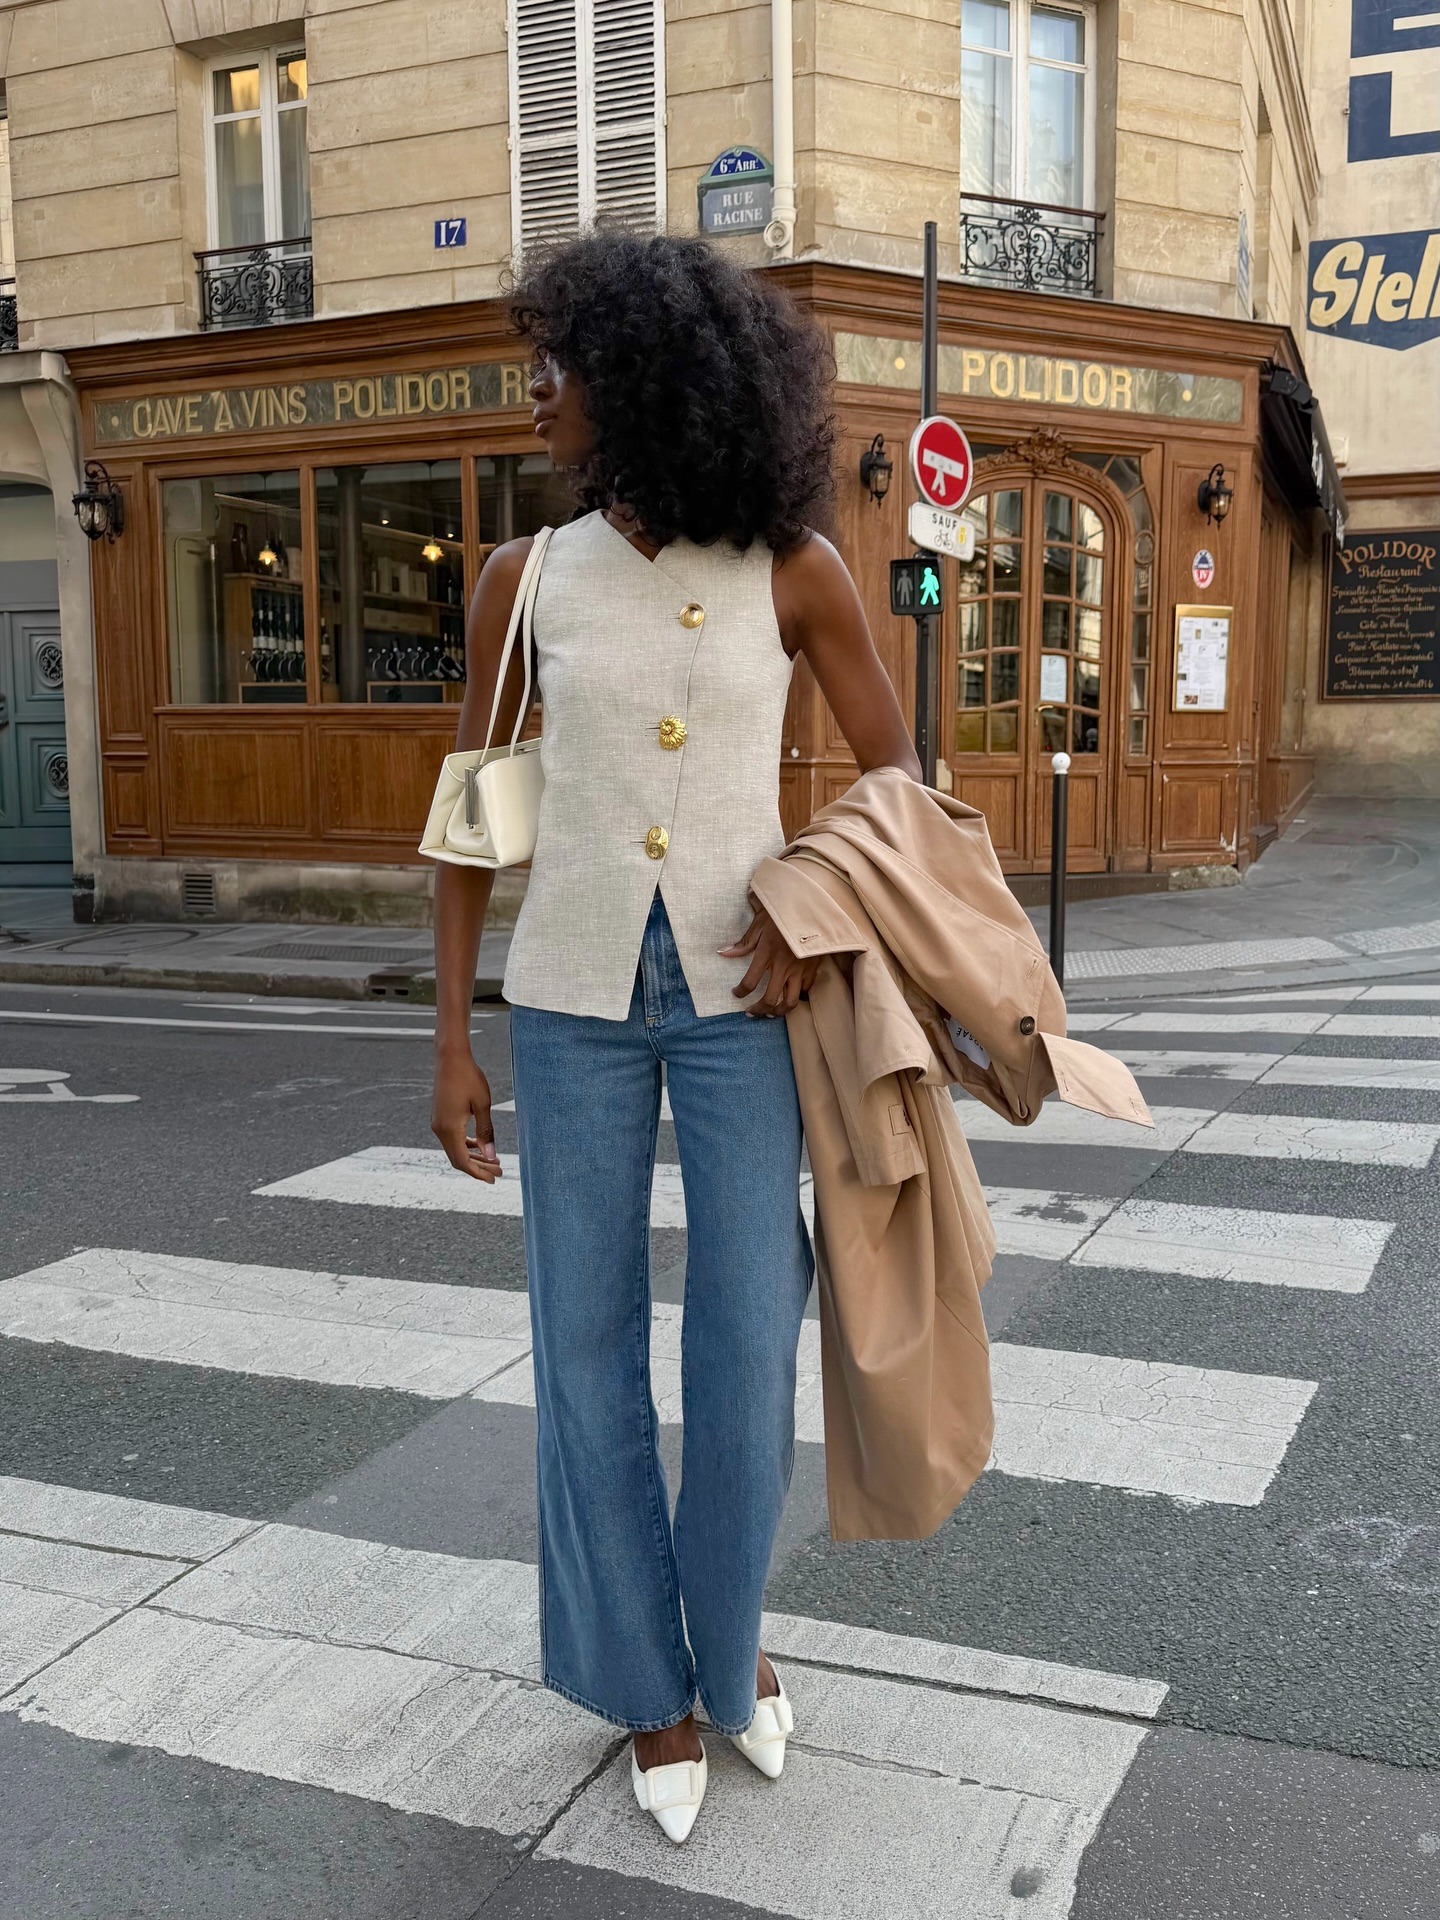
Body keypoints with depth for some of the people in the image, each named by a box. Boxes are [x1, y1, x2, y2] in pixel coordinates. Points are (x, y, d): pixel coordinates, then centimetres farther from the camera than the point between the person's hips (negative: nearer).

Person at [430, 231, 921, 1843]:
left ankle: (726, 1635, 29)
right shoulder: (523, 580, -1)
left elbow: (895, 773, 5)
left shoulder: (794, 568, -5)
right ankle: (650, 1677, 25)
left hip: (739, 994, -1)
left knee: (747, 1344, -1)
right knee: (588, 1344, 3)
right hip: (575, 994, 1)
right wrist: (451, 1044, -3)